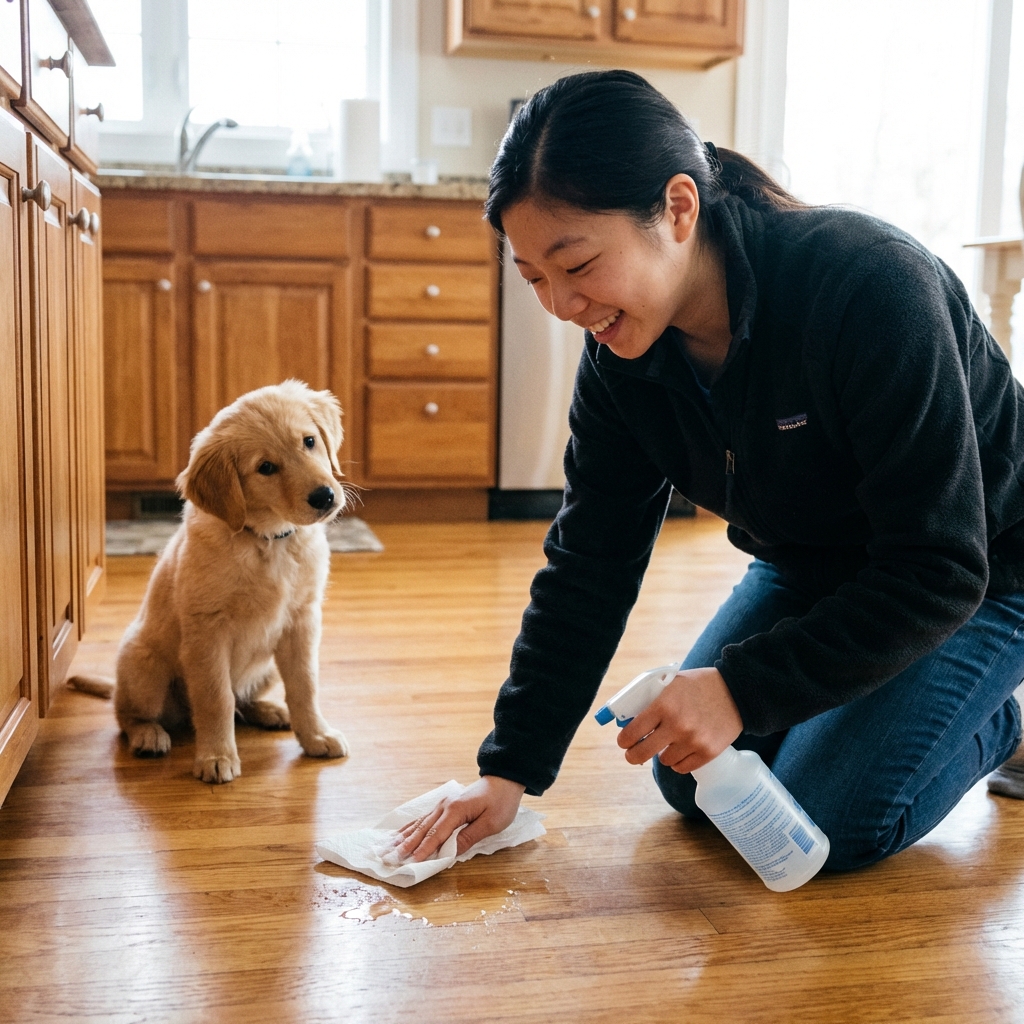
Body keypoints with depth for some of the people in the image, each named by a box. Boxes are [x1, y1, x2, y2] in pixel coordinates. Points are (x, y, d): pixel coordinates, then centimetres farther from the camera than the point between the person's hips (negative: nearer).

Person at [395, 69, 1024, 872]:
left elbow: (939, 571, -31)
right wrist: (510, 770, -13)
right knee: (691, 782, 2)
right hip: (809, 569, 6)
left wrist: (742, 687, -33)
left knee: (828, 823, -15)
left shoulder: (871, 288, -35)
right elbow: (588, 565, -10)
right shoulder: (622, 355, -15)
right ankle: (870, 710, 24)